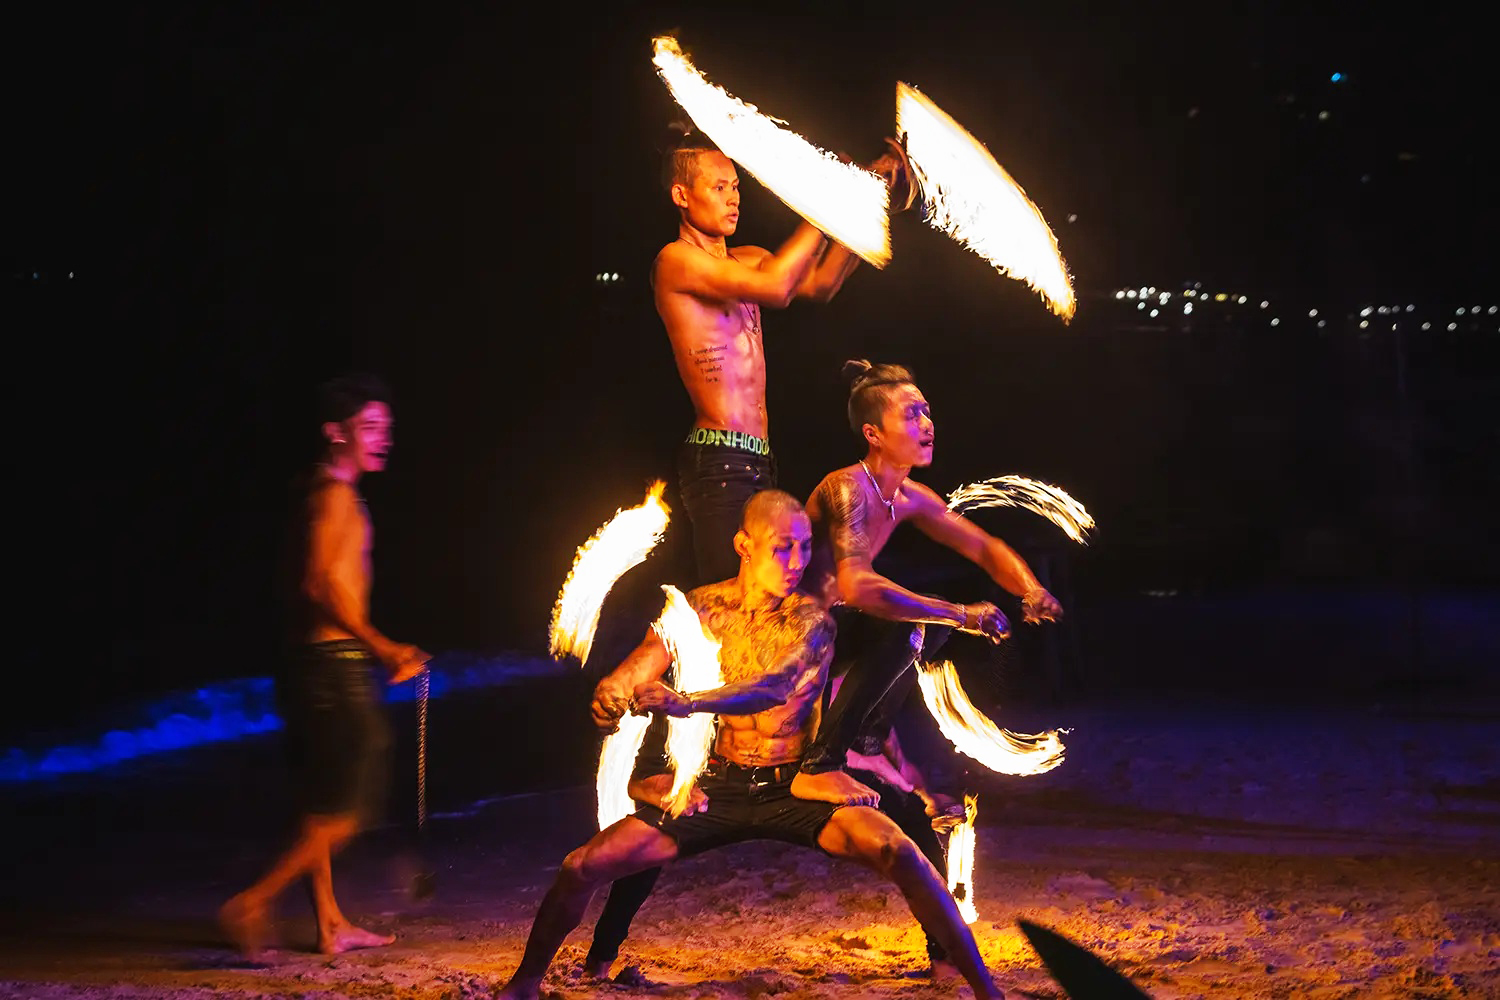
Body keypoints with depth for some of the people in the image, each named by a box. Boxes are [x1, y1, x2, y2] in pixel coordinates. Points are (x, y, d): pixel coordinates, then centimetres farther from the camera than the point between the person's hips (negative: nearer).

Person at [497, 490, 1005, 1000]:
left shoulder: (811, 620, -10)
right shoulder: (701, 608, -2)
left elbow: (774, 687, -29)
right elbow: (637, 671, -11)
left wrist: (687, 701, -46)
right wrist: (611, 696, -37)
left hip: (796, 788, -2)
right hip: (718, 786, 2)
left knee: (897, 850, -27)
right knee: (582, 867, -7)